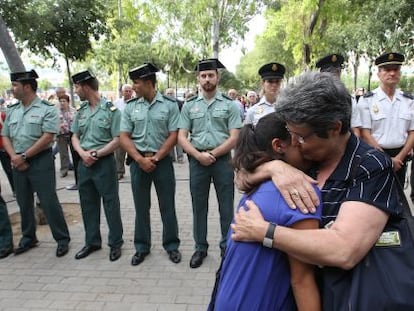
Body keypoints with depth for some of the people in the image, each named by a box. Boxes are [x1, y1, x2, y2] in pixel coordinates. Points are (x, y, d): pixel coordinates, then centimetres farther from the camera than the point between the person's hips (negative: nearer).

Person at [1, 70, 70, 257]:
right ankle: (28, 238, 30)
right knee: (24, 202, 14)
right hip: (18, 163, 6)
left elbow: (47, 138, -16)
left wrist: (24, 156, -14)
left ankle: (62, 239, 7)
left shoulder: (47, 109, -8)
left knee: (48, 202, -4)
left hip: (41, 161, -6)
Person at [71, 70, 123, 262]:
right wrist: (82, 153, -8)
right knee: (88, 204, 13)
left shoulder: (111, 109, -8)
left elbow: (117, 140, -12)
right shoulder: (81, 111, 10)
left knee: (110, 203, 2)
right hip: (84, 163, 6)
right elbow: (75, 137, 12)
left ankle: (115, 243, 16)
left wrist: (96, 154, -15)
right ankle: (92, 242, 28)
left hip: (104, 162, -6)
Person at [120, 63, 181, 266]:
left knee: (167, 206, 6)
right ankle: (142, 247, 26)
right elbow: (124, 137, 2)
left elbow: (174, 136, -6)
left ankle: (171, 245, 23)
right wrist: (140, 159, -10)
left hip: (163, 161, -2)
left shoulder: (169, 104, -4)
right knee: (141, 207, 11)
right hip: (138, 161, 3)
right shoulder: (130, 106, 4)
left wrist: (155, 159, -11)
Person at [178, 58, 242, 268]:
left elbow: (234, 138, -6)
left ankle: (227, 247, 23)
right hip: (197, 160, 2)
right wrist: (199, 155, -12)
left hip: (222, 159, -2)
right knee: (198, 206, 10)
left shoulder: (229, 105, 0)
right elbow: (182, 137, 2)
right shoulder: (189, 106, 6)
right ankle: (200, 248, 25)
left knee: (226, 206, 6)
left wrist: (212, 154, -12)